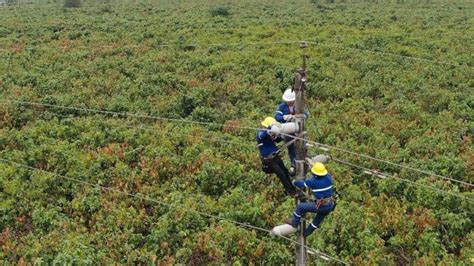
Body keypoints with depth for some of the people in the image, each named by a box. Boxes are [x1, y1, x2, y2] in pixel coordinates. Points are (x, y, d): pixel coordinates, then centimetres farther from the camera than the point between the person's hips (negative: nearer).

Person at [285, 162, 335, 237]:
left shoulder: (313, 181, -15)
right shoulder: (328, 177, -1)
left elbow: (301, 183, 2)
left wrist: (294, 182, 23)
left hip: (320, 206, -6)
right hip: (330, 206, 6)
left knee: (300, 206, 12)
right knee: (318, 219, 30)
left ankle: (294, 222, 32)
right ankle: (307, 232, 49)